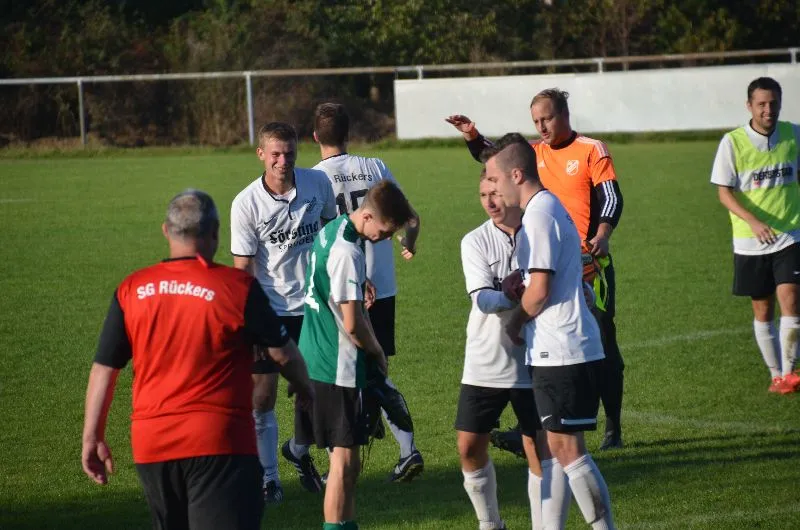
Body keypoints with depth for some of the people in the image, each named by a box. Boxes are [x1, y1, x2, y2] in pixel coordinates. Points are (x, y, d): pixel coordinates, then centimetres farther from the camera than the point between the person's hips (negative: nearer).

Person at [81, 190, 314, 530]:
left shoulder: (131, 290, 2)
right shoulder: (237, 287, -7)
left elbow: (103, 370, 5)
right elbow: (282, 353, 4)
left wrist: (92, 438, 14)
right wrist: (305, 389, 25)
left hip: (151, 444, 4)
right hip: (219, 444, -4)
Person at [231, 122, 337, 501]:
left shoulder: (318, 183, -5)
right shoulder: (246, 204, -13)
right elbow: (242, 268, -10)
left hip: (312, 305, 3)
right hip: (269, 310, -3)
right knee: (262, 398, -4)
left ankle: (303, 460, 32)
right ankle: (268, 477, 6)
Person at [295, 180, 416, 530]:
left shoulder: (331, 231, 9)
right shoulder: (347, 252, -22)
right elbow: (352, 324, -21)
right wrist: (378, 352, -4)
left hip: (315, 357, 10)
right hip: (338, 369, -10)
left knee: (346, 458, 17)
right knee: (344, 459, -5)